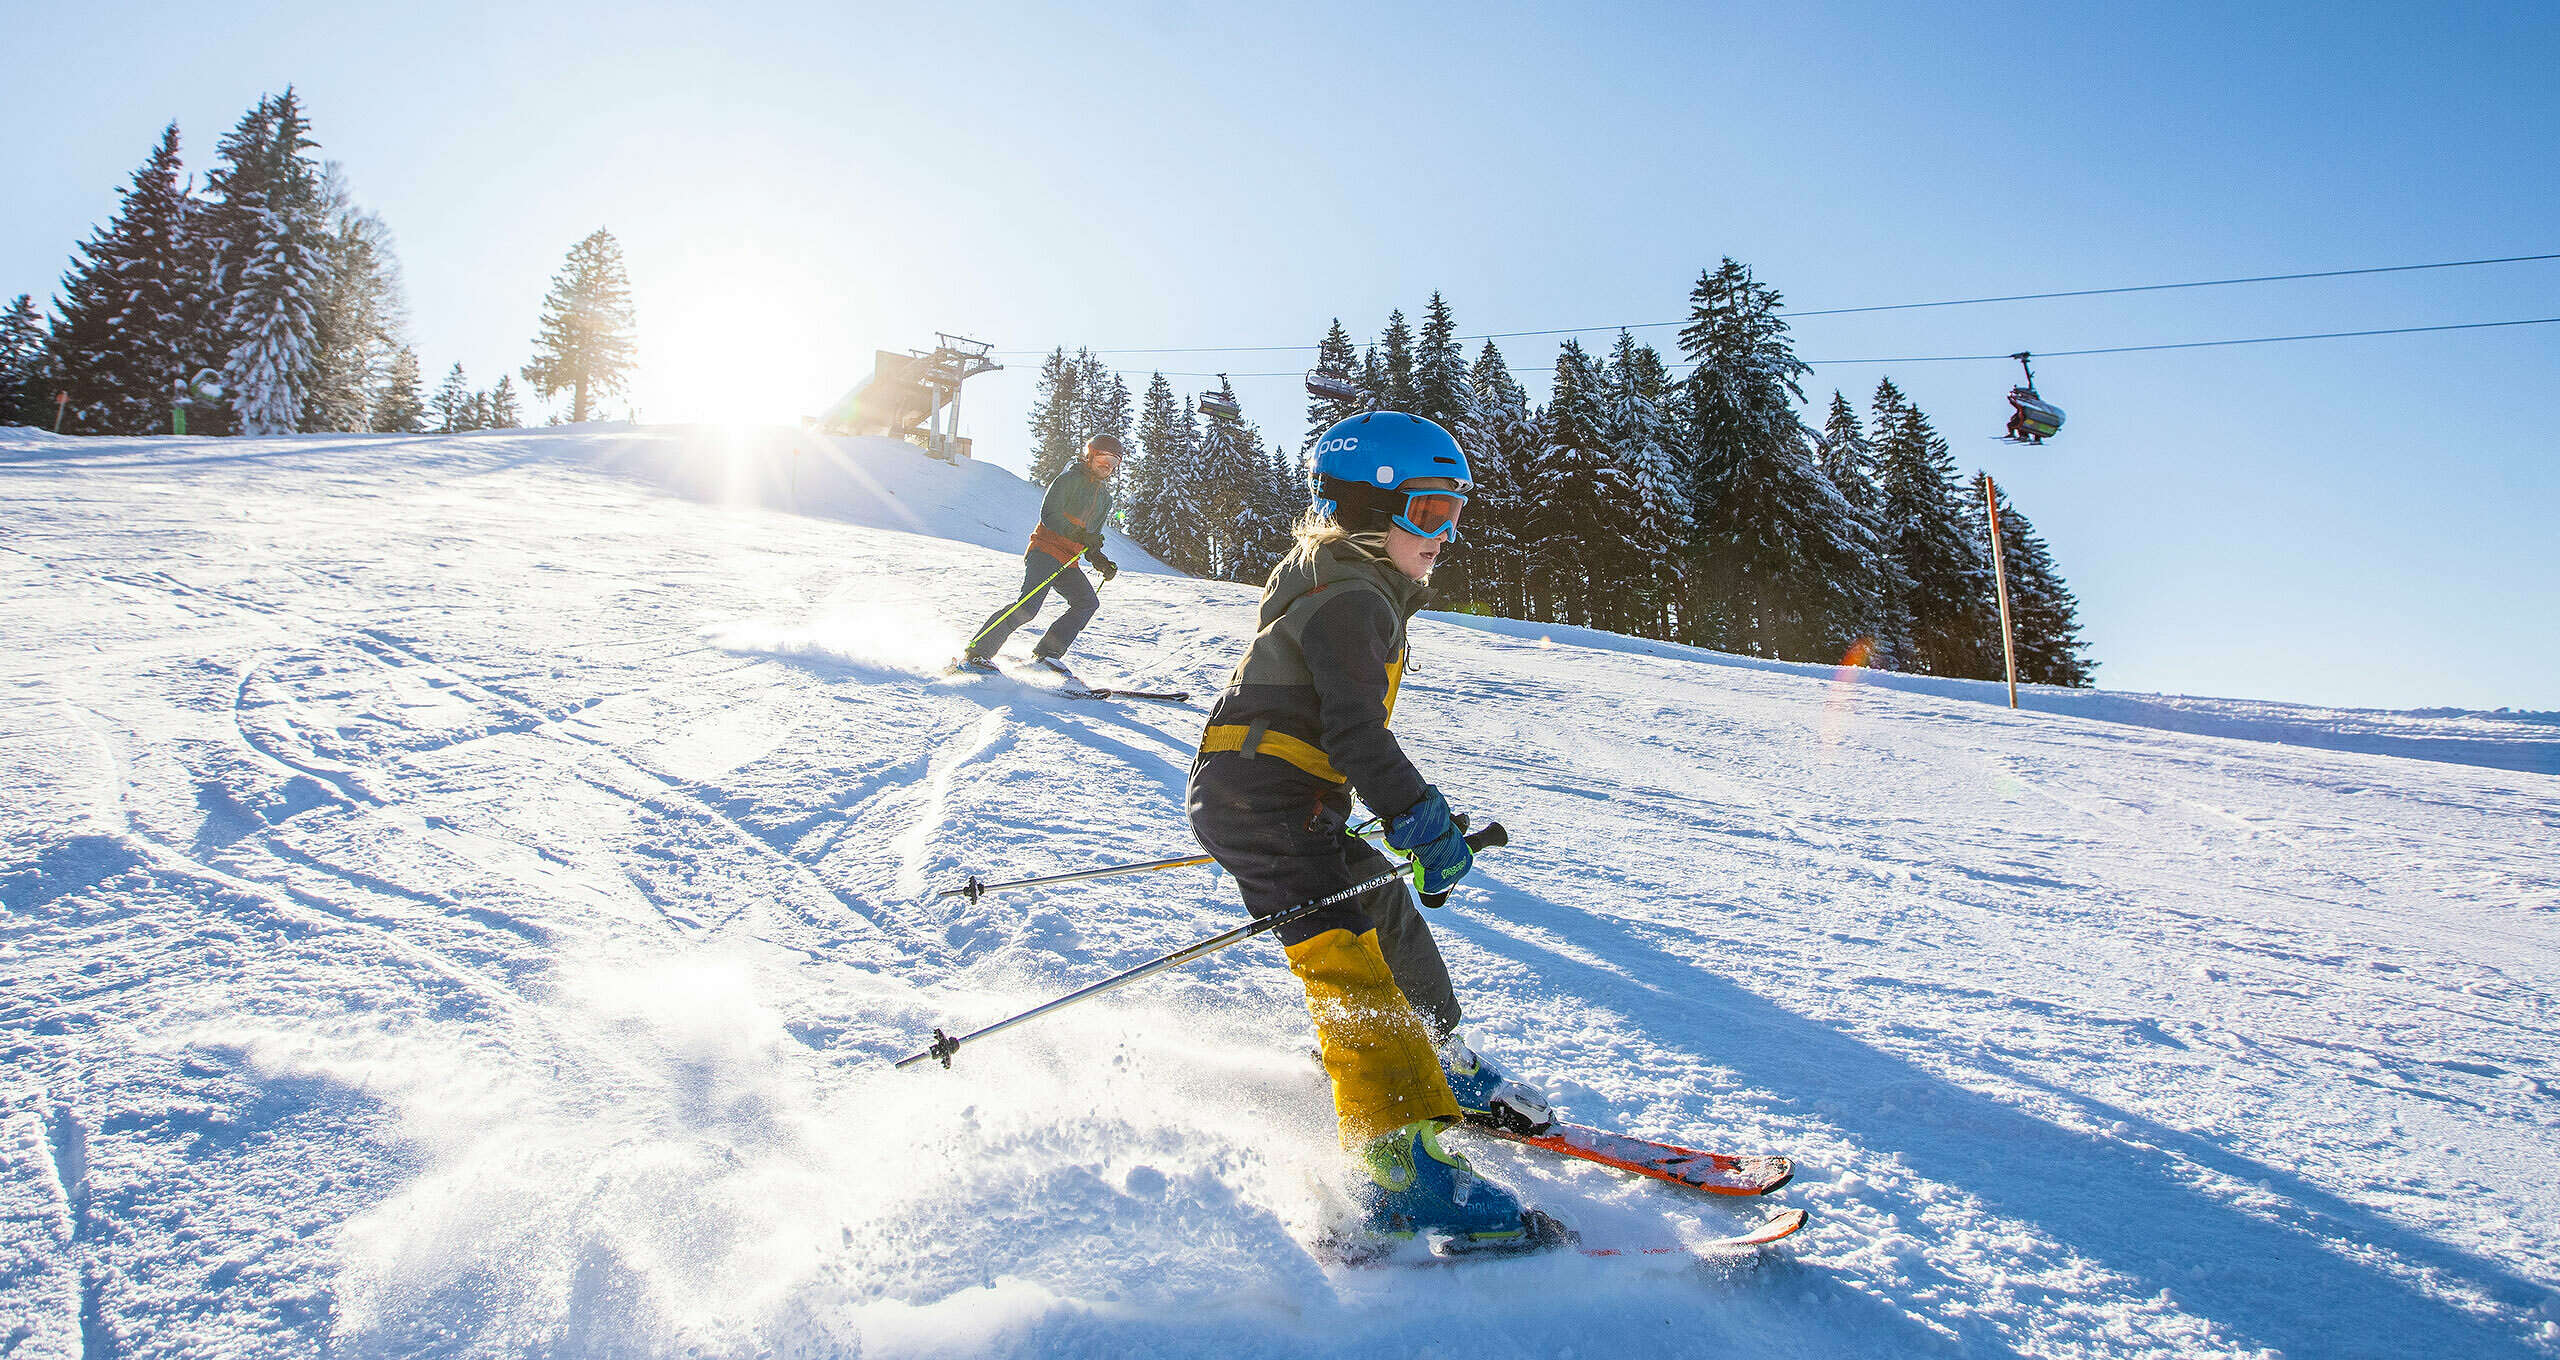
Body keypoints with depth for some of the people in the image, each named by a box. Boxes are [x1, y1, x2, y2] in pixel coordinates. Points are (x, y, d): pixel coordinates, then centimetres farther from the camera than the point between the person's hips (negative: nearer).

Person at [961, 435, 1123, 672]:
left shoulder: (1105, 499, 21)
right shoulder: (1070, 479, -2)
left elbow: (1091, 543, 25)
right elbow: (1049, 515, -13)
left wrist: (1100, 562, 7)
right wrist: (1080, 535, -22)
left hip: (1068, 562, 8)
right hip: (1045, 549, -8)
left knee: (1088, 602, -9)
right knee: (1028, 606, -22)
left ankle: (1046, 653, -6)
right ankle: (976, 653, -20)